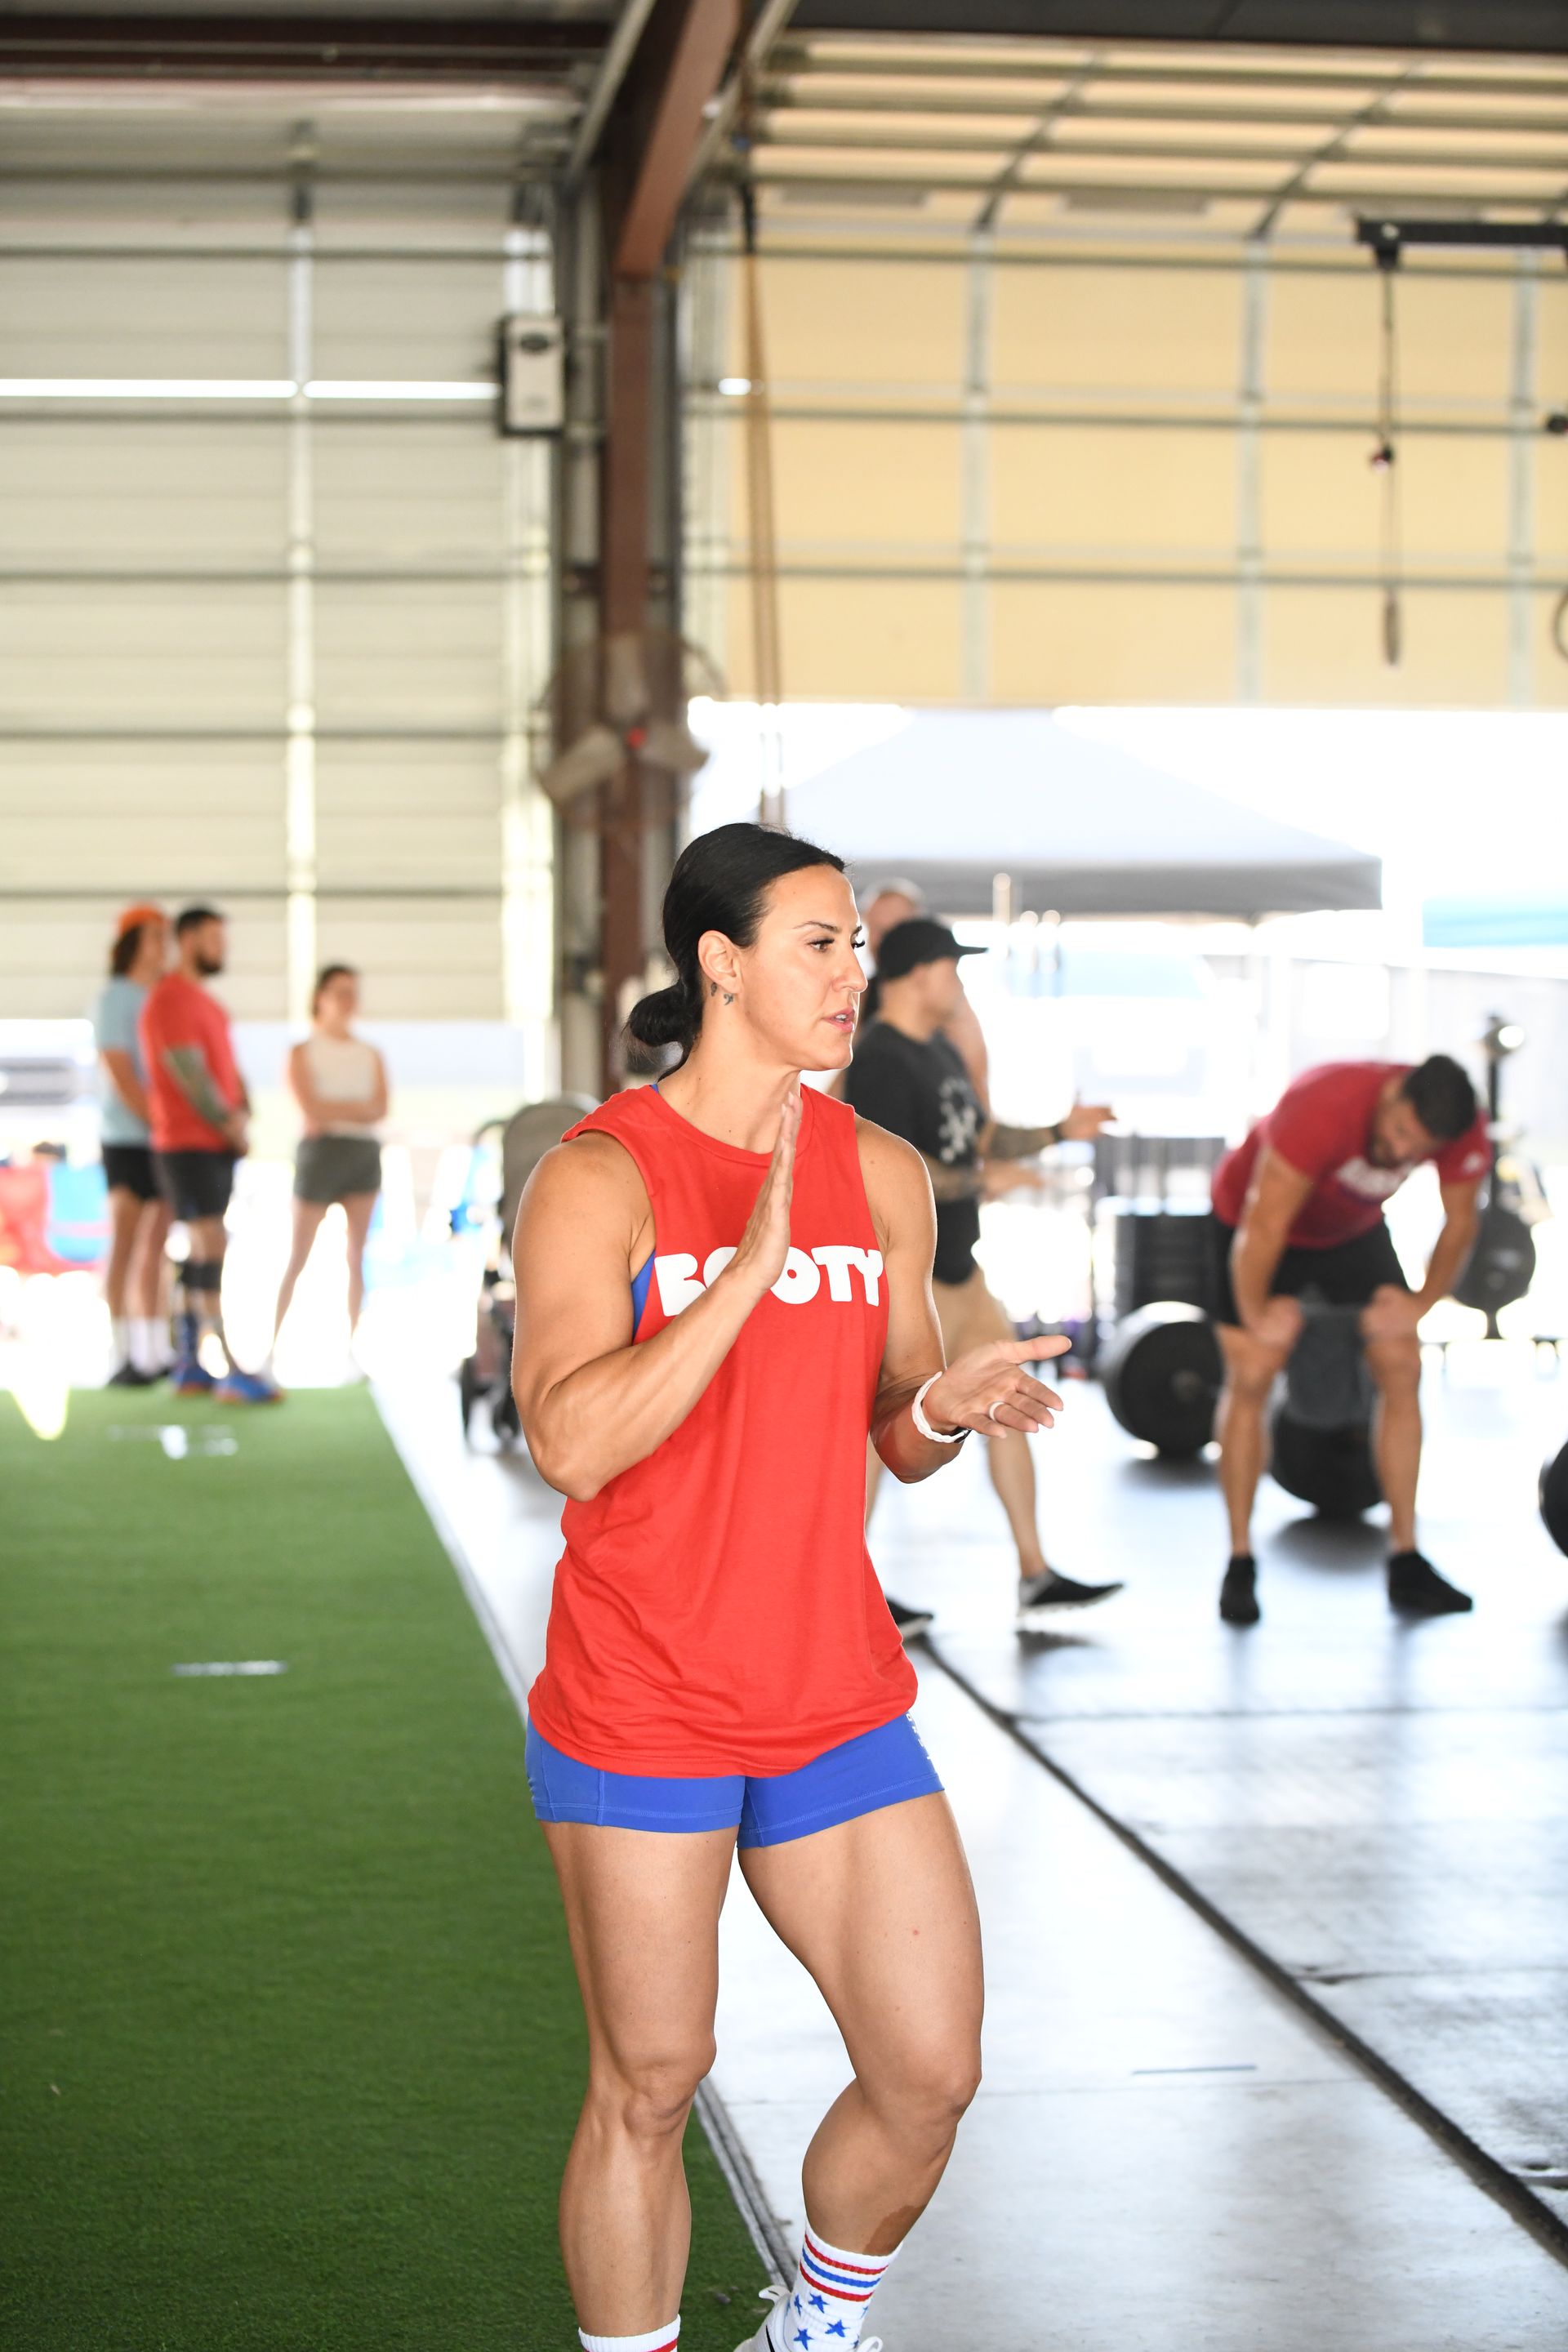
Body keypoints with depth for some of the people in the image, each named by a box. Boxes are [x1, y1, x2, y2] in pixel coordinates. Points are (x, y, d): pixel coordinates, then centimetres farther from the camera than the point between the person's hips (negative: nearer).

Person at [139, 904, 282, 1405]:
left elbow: (227, 1064, 17)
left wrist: (241, 1114, 0)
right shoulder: (171, 1000, -13)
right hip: (188, 1143, -10)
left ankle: (190, 1366, 12)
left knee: (202, 1250, 9)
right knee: (212, 1247, -13)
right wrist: (230, 1126, -9)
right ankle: (231, 1373, -16)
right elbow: (191, 1076, -17)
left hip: (217, 1145, 10)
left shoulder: (205, 1001, 19)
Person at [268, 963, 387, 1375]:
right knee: (299, 1259, -3)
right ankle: (273, 1345, 2)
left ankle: (350, 1348, 2)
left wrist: (334, 1113, -11)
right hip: (321, 1154, -4)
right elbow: (311, 1109, -9)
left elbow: (381, 1110, -1)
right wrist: (358, 1108, -6)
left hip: (365, 1154, 4)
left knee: (357, 1256, 1)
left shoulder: (371, 1056, 15)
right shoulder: (302, 1053, 5)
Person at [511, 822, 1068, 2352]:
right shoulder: (595, 1178, -11)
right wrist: (750, 1267, -29)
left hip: (836, 1699, 5)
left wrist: (943, 1406, -10)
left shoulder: (882, 1174, 6)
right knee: (649, 2089, 5)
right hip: (638, 1712, -5)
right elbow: (570, 1441, -24)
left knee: (930, 2078, 5)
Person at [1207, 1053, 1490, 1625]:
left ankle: (1406, 1563, 1)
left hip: (1352, 1230, 5)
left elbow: (1459, 1223, -6)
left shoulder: (1466, 1134, -25)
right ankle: (1240, 1566, -2)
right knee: (1251, 1376, -13)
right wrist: (1256, 1316, -25)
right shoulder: (1323, 1110, -42)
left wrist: (1424, 1301, -14)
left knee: (1401, 1369, -6)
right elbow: (1264, 1228, -34)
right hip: (1255, 1218, -5)